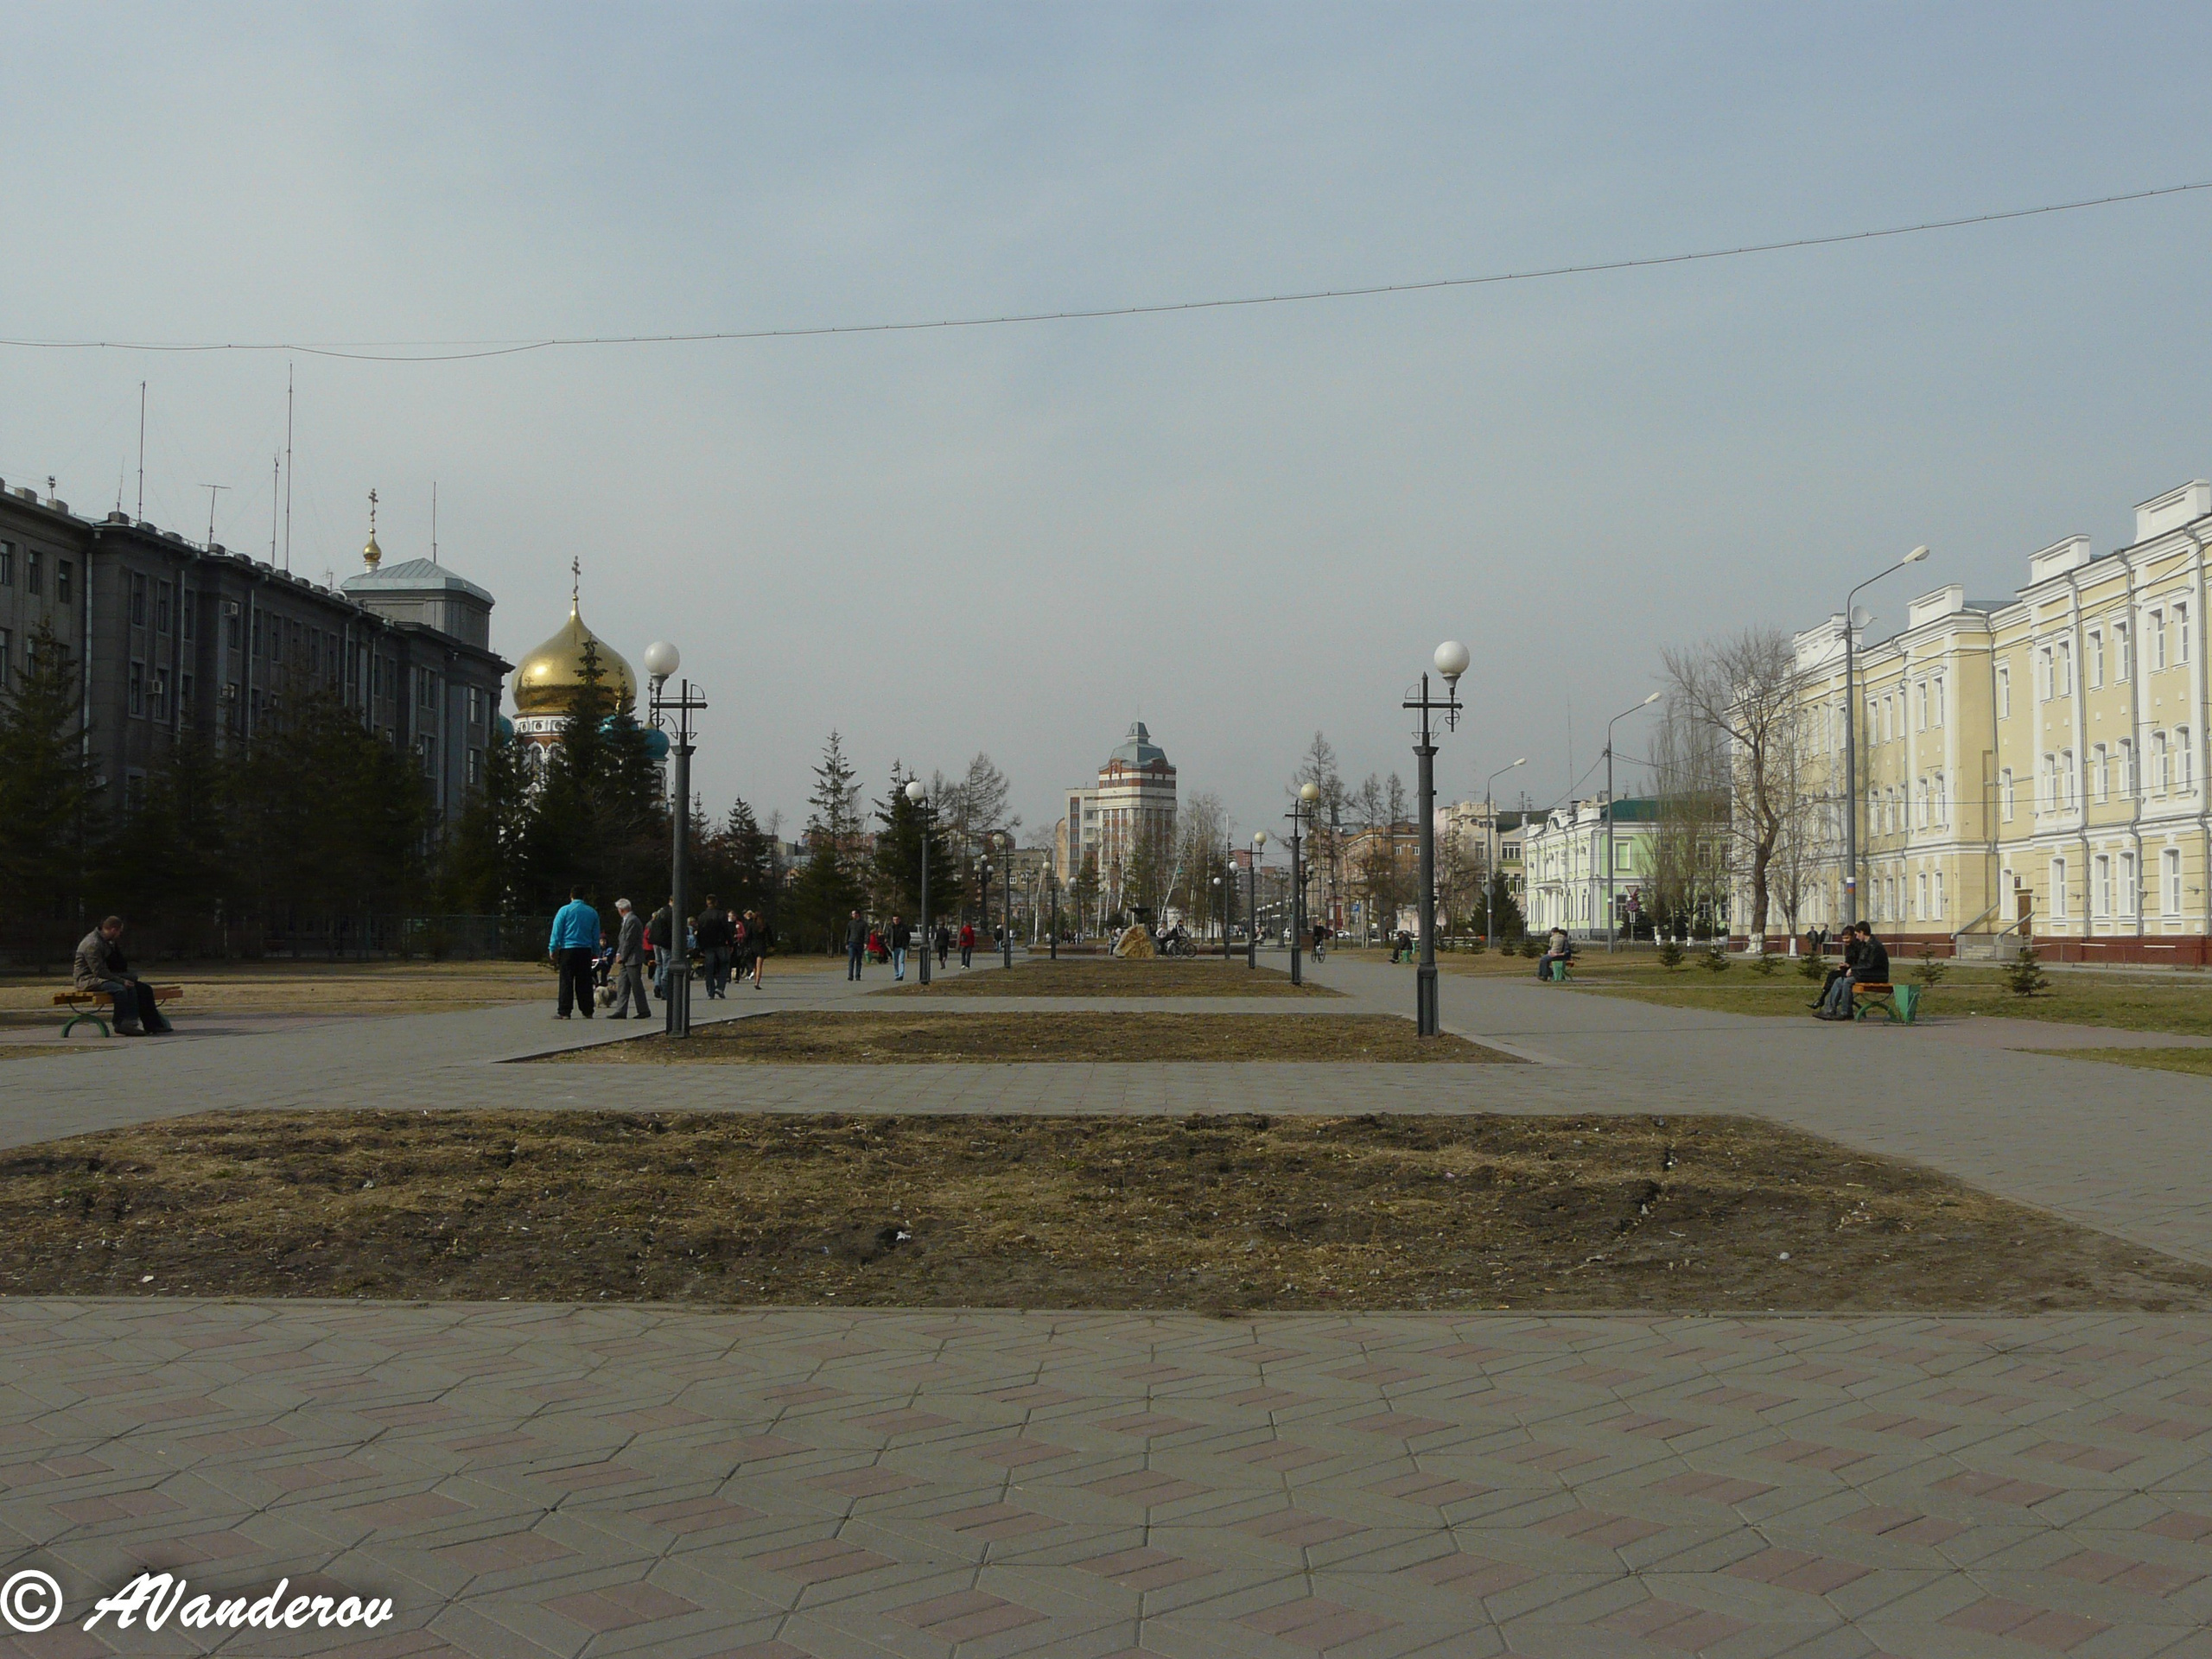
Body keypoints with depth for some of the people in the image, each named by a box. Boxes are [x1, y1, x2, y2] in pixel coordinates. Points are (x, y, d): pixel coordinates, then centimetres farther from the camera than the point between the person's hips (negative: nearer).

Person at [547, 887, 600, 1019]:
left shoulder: (564, 910, -2)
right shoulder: (592, 913, 10)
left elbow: (557, 932, -3)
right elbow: (596, 935, 15)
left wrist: (552, 949, 2)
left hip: (568, 950, -3)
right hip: (585, 951, 3)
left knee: (566, 982, -3)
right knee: (585, 982, 8)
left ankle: (564, 1012, -6)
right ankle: (587, 1012, 8)